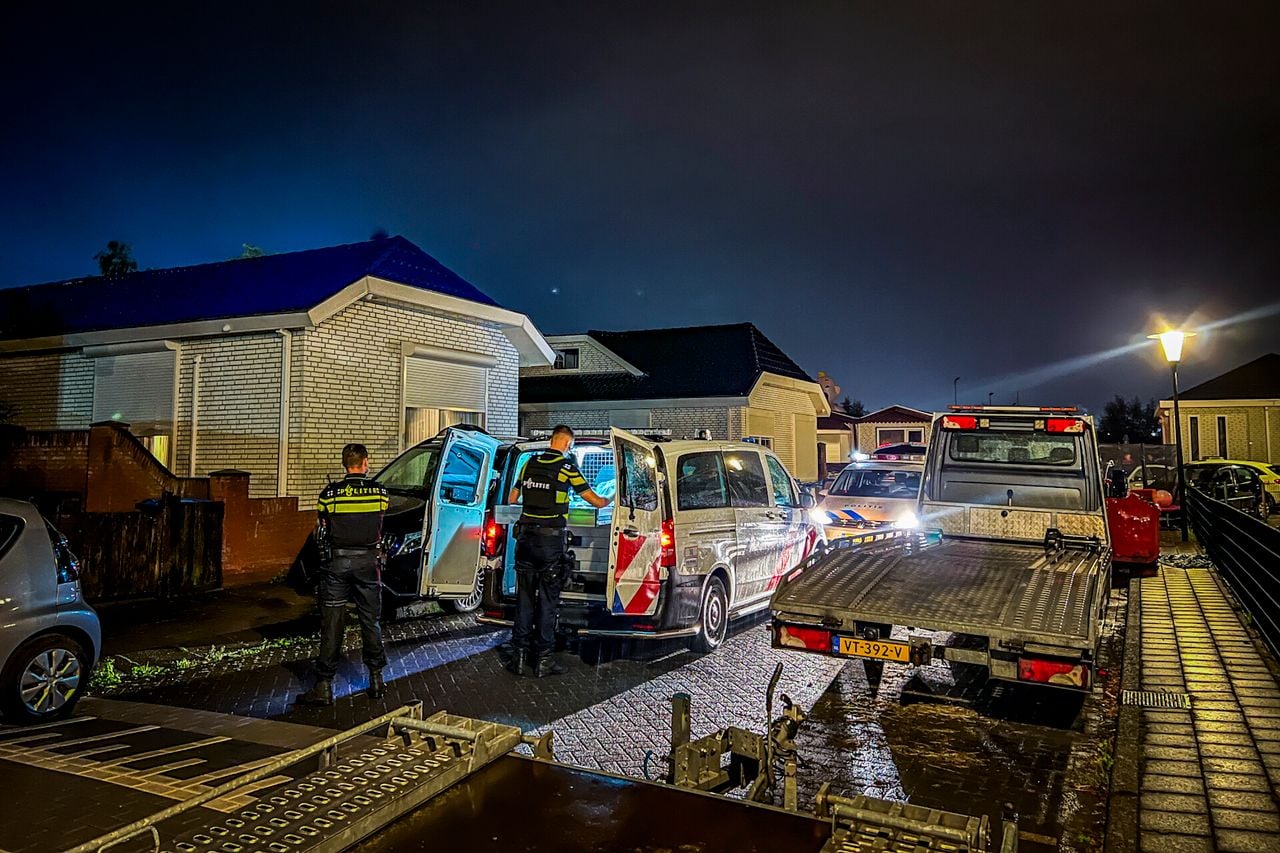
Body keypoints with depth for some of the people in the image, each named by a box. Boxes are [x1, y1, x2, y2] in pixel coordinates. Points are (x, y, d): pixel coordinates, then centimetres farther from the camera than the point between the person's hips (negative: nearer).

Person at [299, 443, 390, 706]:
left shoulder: (330, 494, -5)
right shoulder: (380, 492, -3)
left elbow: (320, 534, 3)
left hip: (336, 562, -1)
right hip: (368, 561, 1)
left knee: (331, 624, 4)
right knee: (371, 621, 12)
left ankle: (324, 686, 6)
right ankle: (376, 679, 19)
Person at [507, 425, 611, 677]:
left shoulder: (530, 463, 7)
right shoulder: (567, 468, -7)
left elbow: (511, 499, 17)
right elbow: (596, 501, -1)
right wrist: (611, 499, 21)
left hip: (526, 538, 4)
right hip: (551, 540, -4)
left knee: (524, 599, 10)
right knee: (548, 600, 4)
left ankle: (519, 656, 13)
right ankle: (543, 659, 9)